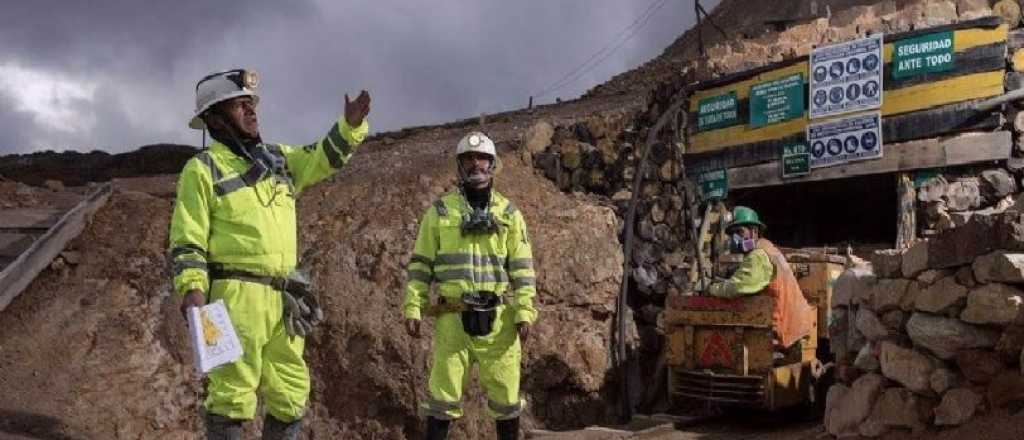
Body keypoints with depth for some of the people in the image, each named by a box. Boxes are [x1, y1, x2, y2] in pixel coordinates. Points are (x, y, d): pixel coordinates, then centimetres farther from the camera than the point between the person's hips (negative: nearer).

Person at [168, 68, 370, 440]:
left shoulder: (277, 158, 17)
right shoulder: (203, 169, -3)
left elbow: (323, 158, 16)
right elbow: (187, 238, -8)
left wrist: (351, 124, -2)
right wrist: (192, 289, -21)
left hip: (280, 298, 7)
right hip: (234, 295, -7)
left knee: (291, 392, 11)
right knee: (233, 392, -6)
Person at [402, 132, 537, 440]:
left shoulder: (509, 214, 8)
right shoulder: (439, 212, 5)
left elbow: (522, 268, 4)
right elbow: (420, 264, 5)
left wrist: (525, 312, -5)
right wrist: (412, 309, -3)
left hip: (498, 319, 1)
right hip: (453, 319, -1)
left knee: (505, 391, 7)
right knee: (443, 395, 1)